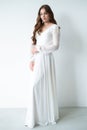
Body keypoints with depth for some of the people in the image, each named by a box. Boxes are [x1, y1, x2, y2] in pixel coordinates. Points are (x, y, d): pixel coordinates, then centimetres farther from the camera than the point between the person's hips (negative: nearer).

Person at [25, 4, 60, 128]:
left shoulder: (54, 27, 0)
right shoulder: (39, 27, 18)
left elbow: (55, 46, -10)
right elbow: (34, 45, 13)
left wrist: (39, 48, -10)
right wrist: (31, 60, 3)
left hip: (46, 59, -5)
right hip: (37, 60, 5)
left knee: (46, 86, -3)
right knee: (36, 87, 3)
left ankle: (48, 115, 13)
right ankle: (36, 116, 15)